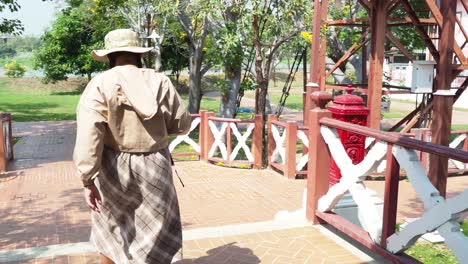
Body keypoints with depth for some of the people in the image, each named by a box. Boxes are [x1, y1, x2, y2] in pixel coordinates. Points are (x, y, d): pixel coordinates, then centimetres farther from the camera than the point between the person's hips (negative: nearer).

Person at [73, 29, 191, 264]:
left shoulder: (99, 84, -8)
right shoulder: (160, 81, -3)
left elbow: (88, 133, -19)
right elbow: (181, 124, 3)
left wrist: (88, 180, -18)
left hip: (114, 168, 0)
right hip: (155, 166, 1)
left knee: (111, 228, 24)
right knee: (156, 236, 12)